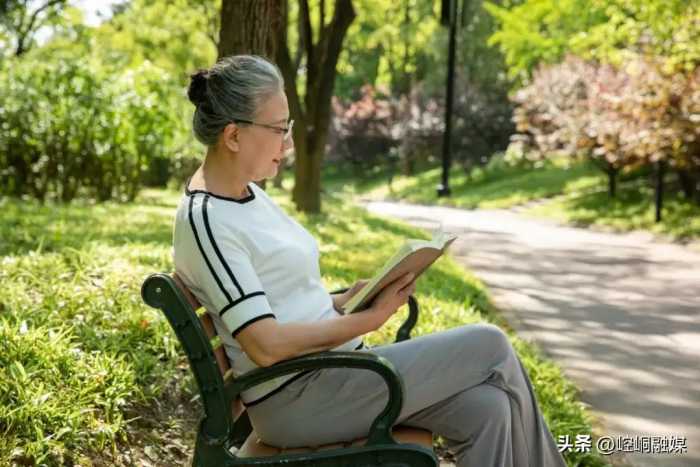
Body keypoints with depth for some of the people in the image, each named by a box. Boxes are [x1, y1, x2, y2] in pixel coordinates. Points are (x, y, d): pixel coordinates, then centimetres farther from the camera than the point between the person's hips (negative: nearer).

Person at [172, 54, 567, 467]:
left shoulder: (248, 194, 11)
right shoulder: (204, 221, -17)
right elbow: (266, 346, -23)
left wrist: (346, 301, 1)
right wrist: (369, 319, -15)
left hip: (332, 369, 8)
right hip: (297, 399, -8)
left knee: (485, 408, -9)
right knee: (489, 346, -6)